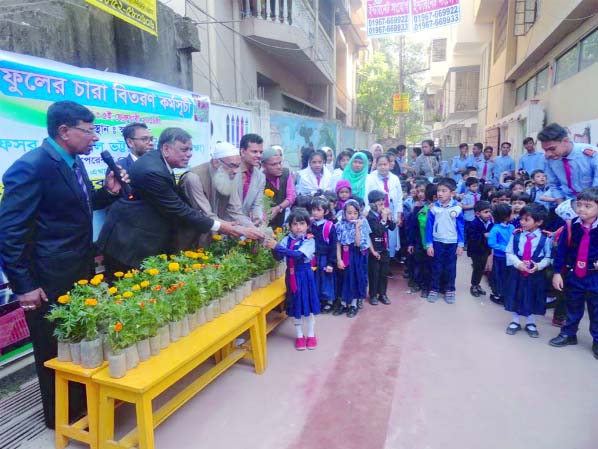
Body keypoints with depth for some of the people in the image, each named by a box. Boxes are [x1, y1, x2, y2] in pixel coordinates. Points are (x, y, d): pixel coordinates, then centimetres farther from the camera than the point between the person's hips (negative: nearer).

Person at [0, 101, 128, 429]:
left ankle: (81, 401, 40)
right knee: (56, 351, 11)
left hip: (80, 271, 8)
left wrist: (109, 191, 0)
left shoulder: (74, 162, 7)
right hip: (50, 280, -8)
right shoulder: (31, 166, -19)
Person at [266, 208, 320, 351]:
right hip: (291, 276, 3)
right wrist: (274, 248, -29)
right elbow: (278, 257, -8)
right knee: (295, 305, 12)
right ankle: (299, 335, 27)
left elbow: (298, 255, -28)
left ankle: (311, 334, 26)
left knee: (309, 303, 8)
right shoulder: (287, 239, -1)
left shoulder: (309, 241, -12)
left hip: (305, 275, -2)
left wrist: (277, 246, -34)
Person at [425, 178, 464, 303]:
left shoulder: (457, 208, -8)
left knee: (451, 267, 11)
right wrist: (429, 244, -4)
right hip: (437, 242, 0)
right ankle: (434, 289, 21)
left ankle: (450, 290, 24)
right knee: (436, 267, 10)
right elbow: (429, 227, -3)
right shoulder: (433, 208, -7)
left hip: (452, 243, 0)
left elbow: (460, 227, -1)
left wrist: (461, 244, -2)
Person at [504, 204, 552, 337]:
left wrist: (539, 266, -21)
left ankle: (530, 324, 32)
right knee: (515, 297, 12)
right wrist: (518, 263, -18)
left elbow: (548, 257, -5)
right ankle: (515, 321, 31)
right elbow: (509, 252, -4)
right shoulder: (516, 235, -5)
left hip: (536, 274, -1)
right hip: (517, 272, 1)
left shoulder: (545, 238, -9)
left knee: (532, 299, 12)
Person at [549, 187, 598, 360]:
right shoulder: (570, 226, -8)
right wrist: (557, 272, -4)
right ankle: (568, 334, 33)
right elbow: (561, 250, -4)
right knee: (572, 308, 17)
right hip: (572, 275, 2)